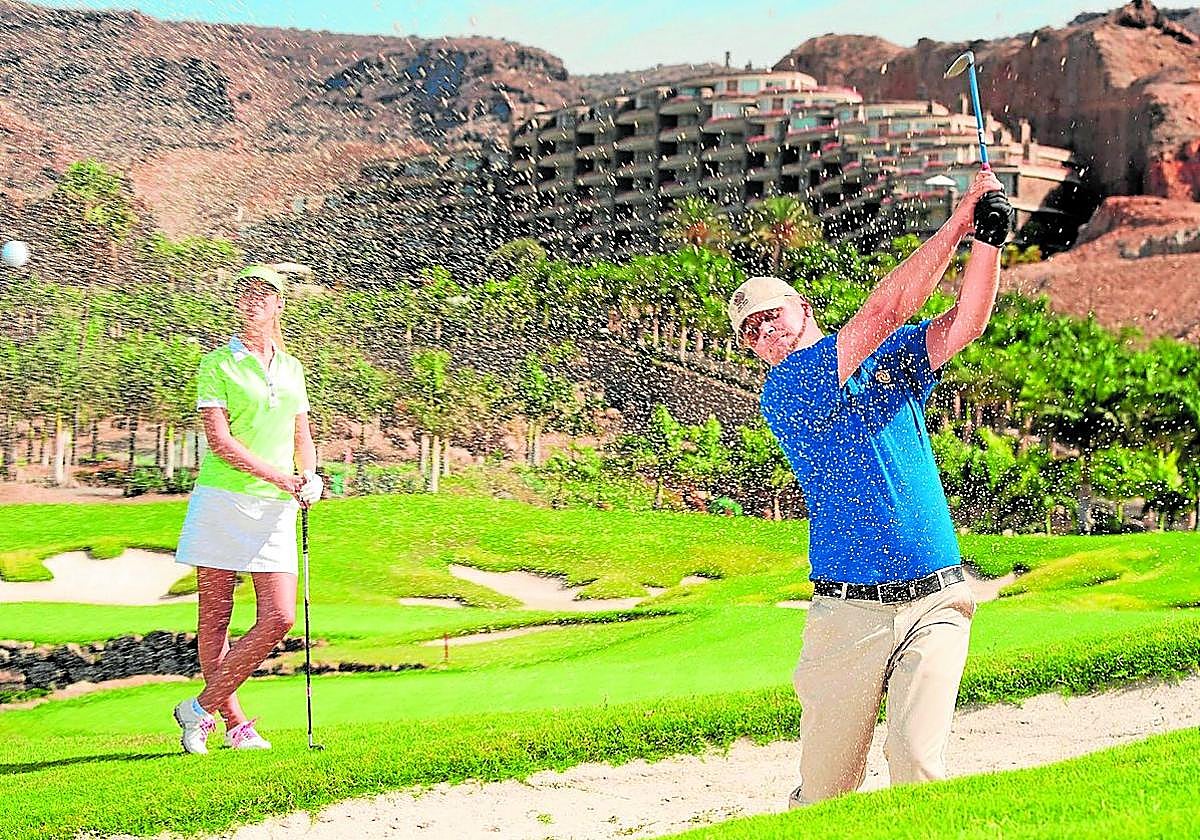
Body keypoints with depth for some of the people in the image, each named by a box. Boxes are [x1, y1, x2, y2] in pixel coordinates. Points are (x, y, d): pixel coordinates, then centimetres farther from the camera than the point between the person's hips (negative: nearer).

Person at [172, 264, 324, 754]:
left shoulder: (291, 368, 15)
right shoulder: (218, 364, 0)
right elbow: (218, 439, -10)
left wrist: (310, 478, 0)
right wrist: (278, 477, -16)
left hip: (275, 509, 4)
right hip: (222, 499, -4)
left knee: (279, 618, -7)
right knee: (214, 617, 0)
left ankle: (201, 709, 3)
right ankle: (233, 723, 11)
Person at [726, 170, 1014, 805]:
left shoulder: (892, 358, 14)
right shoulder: (783, 394, -2)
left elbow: (965, 323, -3)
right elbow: (883, 311, -10)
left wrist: (989, 239, -18)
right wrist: (957, 223, -8)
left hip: (935, 603, 2)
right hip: (848, 614, -2)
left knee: (918, 763, -14)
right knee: (824, 790, 3)